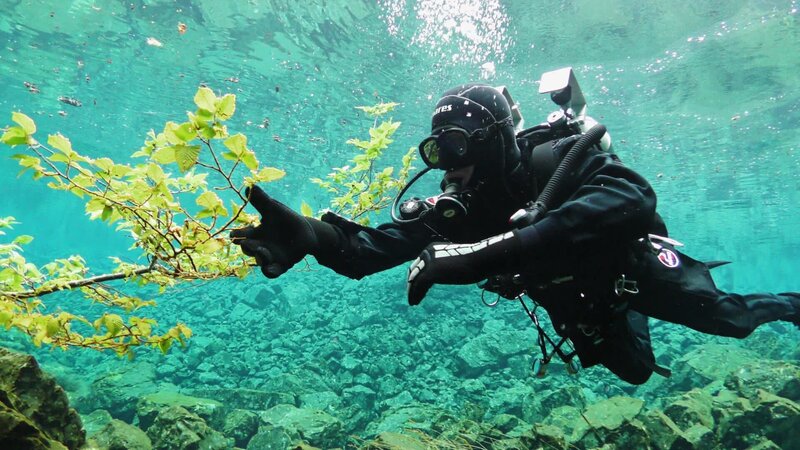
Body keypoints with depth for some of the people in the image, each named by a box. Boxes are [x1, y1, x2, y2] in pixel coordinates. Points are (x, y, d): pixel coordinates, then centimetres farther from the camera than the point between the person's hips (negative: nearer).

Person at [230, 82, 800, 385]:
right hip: (575, 298, 4)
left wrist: (485, 253, -61)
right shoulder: (455, 206, -20)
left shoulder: (556, 156, -34)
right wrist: (312, 235, -50)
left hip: (634, 265, -4)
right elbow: (375, 246, -28)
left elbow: (630, 199, -54)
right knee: (635, 369, 21)